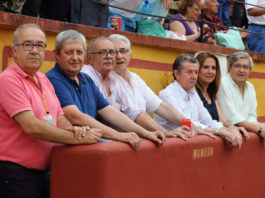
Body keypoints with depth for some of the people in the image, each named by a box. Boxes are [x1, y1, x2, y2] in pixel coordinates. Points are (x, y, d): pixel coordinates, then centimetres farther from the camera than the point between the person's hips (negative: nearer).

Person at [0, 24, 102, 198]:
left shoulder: (44, 80, 13)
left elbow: (59, 118, 15)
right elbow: (32, 127, -22)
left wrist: (72, 129, -9)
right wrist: (78, 138, -18)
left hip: (43, 172, 8)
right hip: (15, 175, -8)